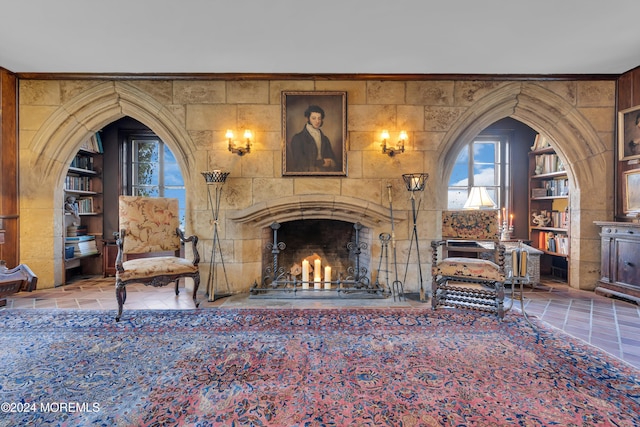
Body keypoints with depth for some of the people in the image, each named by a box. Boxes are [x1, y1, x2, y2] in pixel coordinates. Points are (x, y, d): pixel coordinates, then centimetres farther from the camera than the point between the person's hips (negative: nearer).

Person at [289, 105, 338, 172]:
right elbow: (299, 161, -6)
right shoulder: (297, 138, 4)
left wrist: (331, 163, -8)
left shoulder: (325, 139, 18)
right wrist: (322, 162, -5)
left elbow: (333, 162, 16)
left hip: (323, 171, 3)